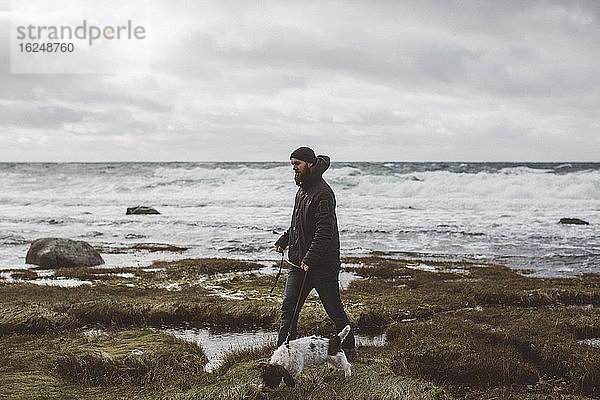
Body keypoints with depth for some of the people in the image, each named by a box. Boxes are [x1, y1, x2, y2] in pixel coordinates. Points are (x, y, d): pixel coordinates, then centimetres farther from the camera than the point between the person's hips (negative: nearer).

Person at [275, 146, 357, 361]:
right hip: (299, 264, 9)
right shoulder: (302, 190, 13)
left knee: (334, 310, 4)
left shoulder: (323, 194, -17)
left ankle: (349, 349, 21)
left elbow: (325, 232, -24)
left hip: (323, 265, -9)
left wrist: (309, 259, -28)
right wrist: (284, 240, 13)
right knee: (288, 308, 6)